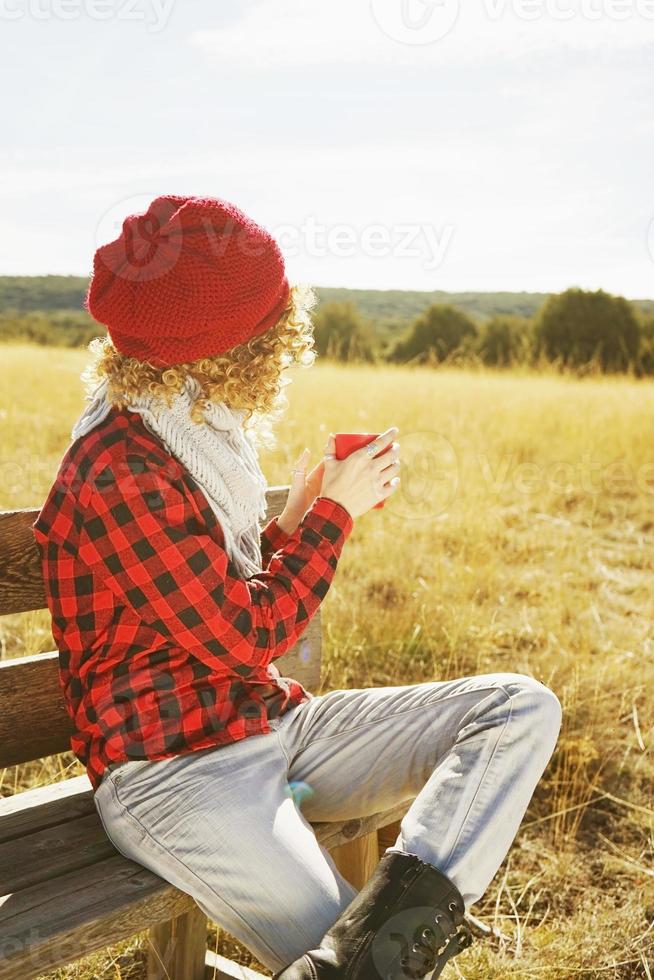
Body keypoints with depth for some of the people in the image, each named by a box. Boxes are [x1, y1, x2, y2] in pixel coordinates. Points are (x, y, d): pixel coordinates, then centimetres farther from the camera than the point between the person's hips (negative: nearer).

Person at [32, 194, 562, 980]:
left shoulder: (192, 442, 11)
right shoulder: (119, 478, -19)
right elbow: (245, 637, -16)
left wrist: (296, 518, 4)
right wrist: (333, 515, -5)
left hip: (267, 725, 10)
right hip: (175, 773, -9)